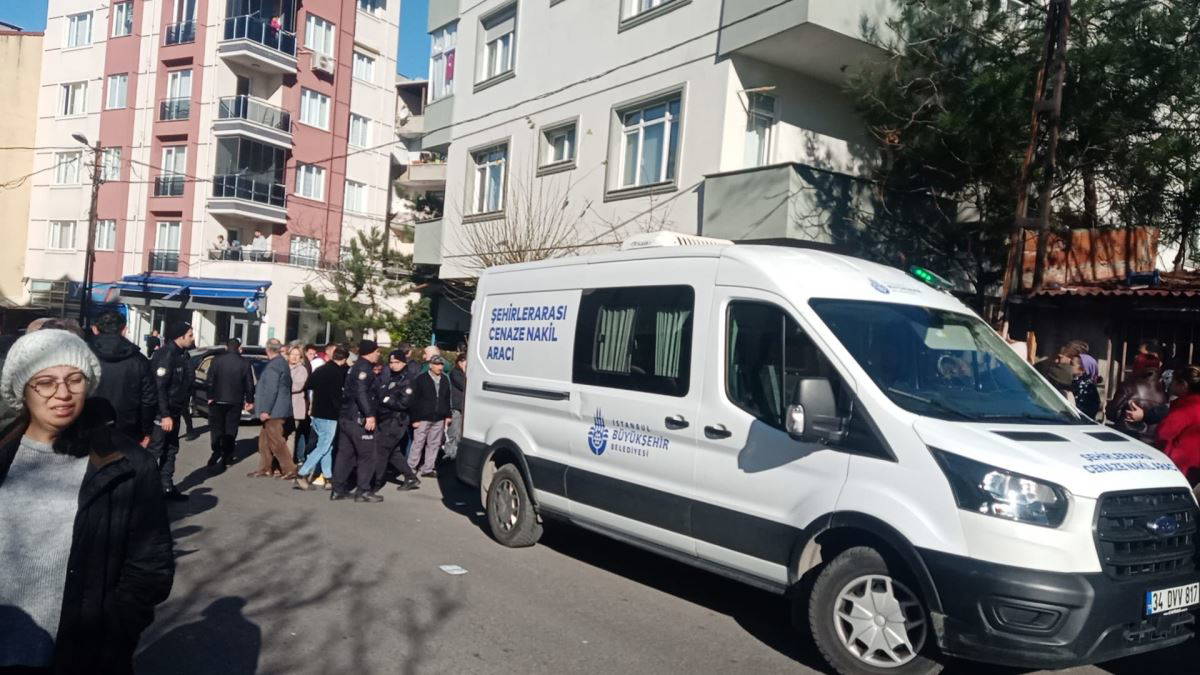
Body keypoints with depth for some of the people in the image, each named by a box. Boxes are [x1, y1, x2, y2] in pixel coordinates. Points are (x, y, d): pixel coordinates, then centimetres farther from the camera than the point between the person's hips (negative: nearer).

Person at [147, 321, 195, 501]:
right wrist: (165, 415, -24)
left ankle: (167, 487, 23)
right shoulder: (166, 355, -18)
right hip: (161, 413, -10)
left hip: (173, 412, 10)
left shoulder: (181, 354, 11)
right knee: (154, 451, -4)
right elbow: (159, 387, -23)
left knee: (170, 450, 14)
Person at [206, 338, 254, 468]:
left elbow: (210, 380, -6)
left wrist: (210, 396, 1)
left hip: (218, 400, -1)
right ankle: (227, 456, 7)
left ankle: (217, 453, -5)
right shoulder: (244, 363, -1)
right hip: (236, 402, 1)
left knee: (216, 427, 9)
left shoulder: (216, 360, -4)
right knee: (231, 429, 7)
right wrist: (250, 400, 11)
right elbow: (249, 384, 2)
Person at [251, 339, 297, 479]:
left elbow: (271, 390, -23)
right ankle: (264, 469, 22)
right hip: (277, 410, 10)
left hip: (274, 411, -10)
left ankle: (289, 470, -4)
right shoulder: (282, 363, 14)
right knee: (265, 440, 16)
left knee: (276, 441, -6)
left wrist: (265, 410, -21)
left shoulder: (273, 366, -18)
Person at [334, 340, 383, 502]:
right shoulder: (364, 368, -13)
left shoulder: (354, 368, 18)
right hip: (359, 418, -10)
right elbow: (361, 392, -23)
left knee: (345, 453, 11)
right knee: (367, 455, -2)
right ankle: (363, 490, 1)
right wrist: (370, 414, -26)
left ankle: (338, 489, 14)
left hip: (345, 417, 10)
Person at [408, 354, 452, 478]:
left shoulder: (445, 379, 8)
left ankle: (427, 469, 16)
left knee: (434, 444, 8)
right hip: (423, 418, -5)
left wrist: (447, 415, 9)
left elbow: (447, 399, 15)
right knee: (418, 444, 1)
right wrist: (415, 418, -11)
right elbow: (414, 400, -7)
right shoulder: (421, 379, -6)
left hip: (439, 419, 5)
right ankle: (410, 468, 13)